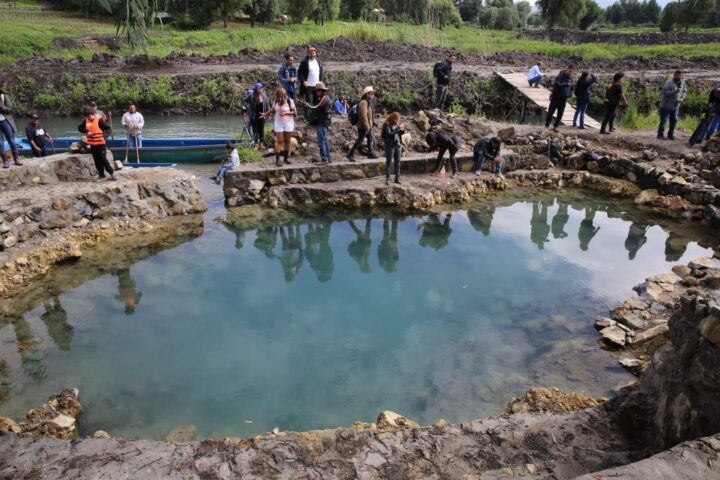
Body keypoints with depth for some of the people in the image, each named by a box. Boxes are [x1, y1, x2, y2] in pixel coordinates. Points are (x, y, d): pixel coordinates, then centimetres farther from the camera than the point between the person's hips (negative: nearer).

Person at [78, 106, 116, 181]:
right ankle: (101, 175, 18)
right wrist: (86, 131, -7)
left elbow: (108, 128, -11)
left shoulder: (99, 120, -9)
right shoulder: (86, 120, 6)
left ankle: (112, 173, 7)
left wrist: (104, 134, -29)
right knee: (97, 161, 9)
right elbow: (80, 128, 12)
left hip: (101, 143, -5)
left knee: (103, 159, -6)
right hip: (92, 144, 5)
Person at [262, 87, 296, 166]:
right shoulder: (276, 101, 0)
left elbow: (295, 112, -8)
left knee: (287, 141, 5)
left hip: (288, 123, -1)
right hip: (279, 123, 1)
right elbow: (273, 109, 18)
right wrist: (265, 113, 7)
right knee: (279, 141, -5)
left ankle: (285, 158, 19)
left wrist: (286, 113, -21)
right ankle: (277, 160, -7)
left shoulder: (289, 101, -10)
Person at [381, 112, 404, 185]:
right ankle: (387, 179, 2)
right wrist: (398, 129, -20)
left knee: (397, 162, 6)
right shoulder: (386, 125, -10)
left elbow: (399, 133, 15)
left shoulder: (397, 123, 8)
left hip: (398, 145, 6)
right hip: (390, 145, -6)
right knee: (388, 162, -1)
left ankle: (397, 178, 12)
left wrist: (402, 130, -7)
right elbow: (389, 134, -20)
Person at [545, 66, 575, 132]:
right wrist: (567, 84, -37)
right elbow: (556, 84, -29)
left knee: (560, 114, 5)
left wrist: (569, 94, -1)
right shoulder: (560, 76, -11)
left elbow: (572, 89, 20)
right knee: (550, 112, -2)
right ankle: (547, 126, 9)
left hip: (563, 100, 5)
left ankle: (555, 127, 14)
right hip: (555, 98, -5)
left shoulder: (570, 79, 7)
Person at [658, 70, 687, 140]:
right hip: (666, 105, -7)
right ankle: (660, 134, 4)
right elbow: (664, 92, -22)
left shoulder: (682, 82, 6)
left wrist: (682, 98, -2)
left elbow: (685, 91, 15)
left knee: (674, 120, 8)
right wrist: (674, 91, -32)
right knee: (663, 120, -4)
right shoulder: (669, 83, -15)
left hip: (675, 106, 7)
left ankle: (670, 135, 18)